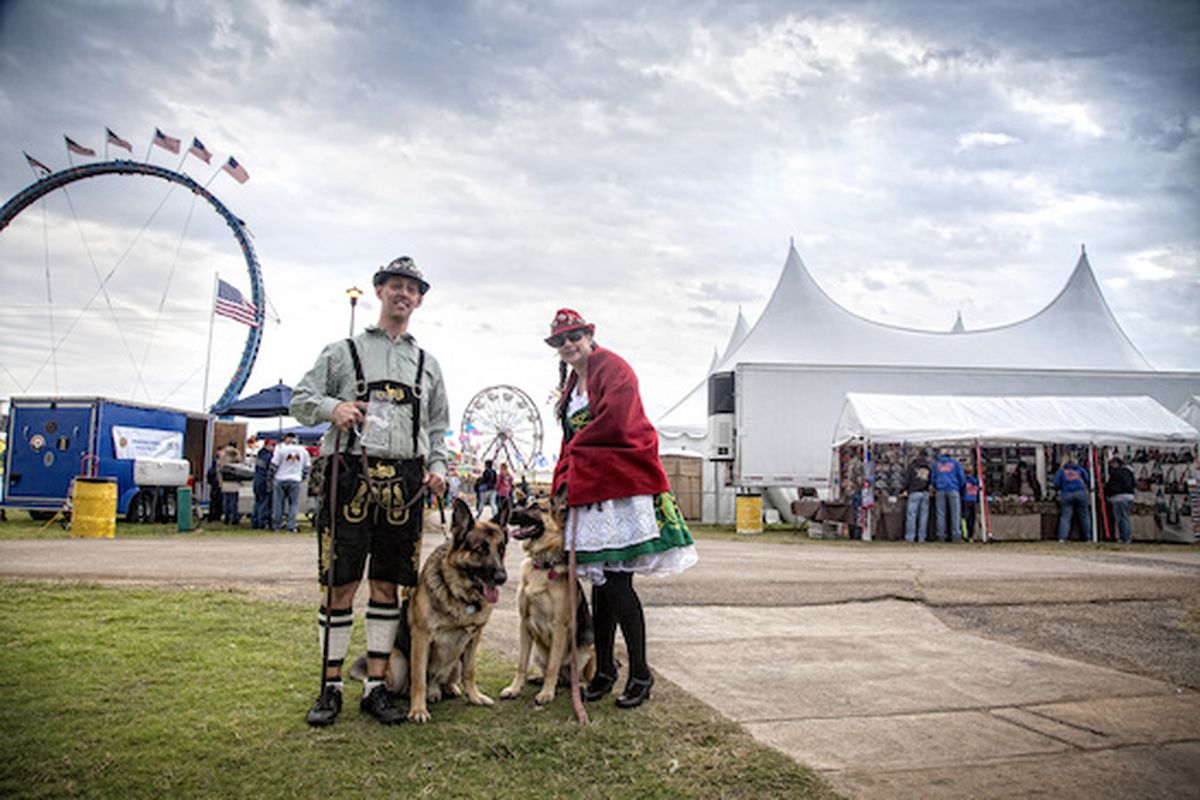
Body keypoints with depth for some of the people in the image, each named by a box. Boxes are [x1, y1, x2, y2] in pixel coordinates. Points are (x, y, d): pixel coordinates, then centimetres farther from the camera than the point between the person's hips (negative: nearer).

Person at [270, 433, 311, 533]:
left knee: (278, 503, 7)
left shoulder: (281, 449, -5)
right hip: (295, 480, 1)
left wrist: (270, 476, 8)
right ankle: (291, 527, -2)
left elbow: (274, 464, -5)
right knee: (293, 504, 4)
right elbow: (307, 466, 11)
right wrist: (303, 477, 22)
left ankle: (276, 526, 13)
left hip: (280, 480, -1)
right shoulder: (303, 451, 5)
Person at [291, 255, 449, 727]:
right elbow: (301, 400, 9)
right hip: (351, 474, -2)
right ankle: (331, 688, 13)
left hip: (405, 483, 3)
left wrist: (437, 467, 6)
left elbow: (438, 427, 22)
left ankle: (375, 687, 15)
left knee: (387, 585, 6)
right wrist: (333, 407, -12)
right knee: (341, 584, 0)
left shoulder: (428, 365, 20)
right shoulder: (344, 350, 12)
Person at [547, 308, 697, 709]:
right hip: (589, 489, 8)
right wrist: (564, 482, 12)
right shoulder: (571, 384, 22)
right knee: (601, 581, 10)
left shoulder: (613, 368, -4)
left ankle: (640, 673, 2)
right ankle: (604, 669, 20)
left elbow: (613, 421, -16)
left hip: (623, 484, -8)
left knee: (616, 581, -9)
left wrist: (575, 449, -3)